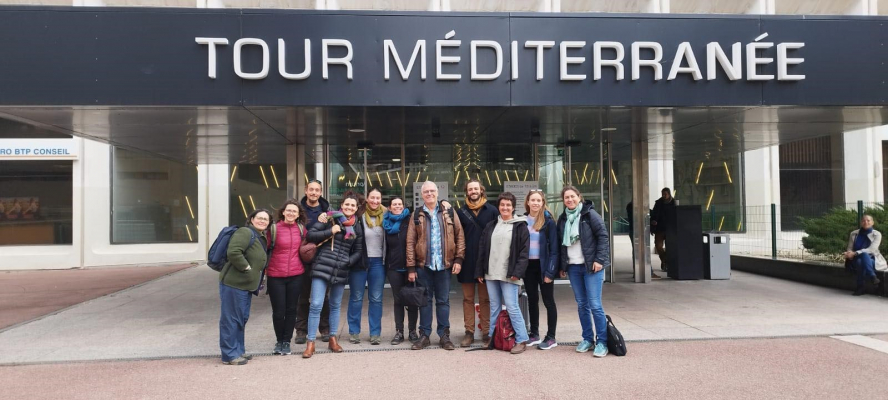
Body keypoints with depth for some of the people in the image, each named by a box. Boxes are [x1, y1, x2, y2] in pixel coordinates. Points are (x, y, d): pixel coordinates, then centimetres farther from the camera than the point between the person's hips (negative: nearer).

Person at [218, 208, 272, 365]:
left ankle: (238, 350, 28)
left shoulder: (262, 239, 16)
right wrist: (246, 269, -20)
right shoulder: (245, 232, -14)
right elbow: (233, 252, -27)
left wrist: (258, 283, 17)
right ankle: (229, 355, 5)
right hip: (233, 283, -10)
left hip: (246, 285, 10)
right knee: (231, 318, -2)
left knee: (242, 318, 17)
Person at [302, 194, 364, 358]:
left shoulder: (357, 227, 9)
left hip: (341, 271, 4)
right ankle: (310, 343, 1)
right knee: (316, 305, -8)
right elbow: (310, 234, -6)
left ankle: (333, 339, 28)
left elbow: (358, 251, 13)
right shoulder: (330, 218, -2)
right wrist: (330, 231, -15)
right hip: (322, 268, -3)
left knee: (335, 305, 15)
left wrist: (348, 262, -4)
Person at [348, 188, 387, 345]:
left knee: (376, 299, 7)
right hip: (359, 261, -2)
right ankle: (354, 332, 18)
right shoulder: (359, 215, -7)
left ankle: (375, 333, 16)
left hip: (378, 262, 2)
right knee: (356, 298, 7)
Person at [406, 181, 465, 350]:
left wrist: (458, 259, -6)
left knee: (443, 300, 8)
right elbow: (410, 242, 0)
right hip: (423, 265, 0)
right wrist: (411, 267, -5)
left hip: (444, 264, 0)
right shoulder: (417, 215, 4)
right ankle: (424, 335, 18)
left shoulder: (449, 212, 4)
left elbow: (459, 236, 2)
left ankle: (444, 335, 17)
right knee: (425, 300, 9)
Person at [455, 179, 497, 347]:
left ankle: (486, 332, 13)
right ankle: (469, 332, 14)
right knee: (468, 299, 7)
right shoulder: (461, 212, 5)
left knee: (485, 299, 7)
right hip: (467, 262, 2)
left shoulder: (492, 211, 1)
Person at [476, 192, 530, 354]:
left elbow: (524, 251, -7)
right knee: (494, 307, 12)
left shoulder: (520, 226, -2)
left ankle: (522, 340, 1)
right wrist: (479, 271, 8)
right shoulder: (490, 226, 13)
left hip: (509, 275, -5)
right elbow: (483, 250, 13)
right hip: (491, 274, 5)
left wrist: (518, 272, -15)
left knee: (512, 307, -7)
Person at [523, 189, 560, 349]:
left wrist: (550, 271, -15)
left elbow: (554, 248, -10)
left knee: (548, 301, 3)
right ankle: (534, 334, 23)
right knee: (532, 300, 13)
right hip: (528, 265, 4)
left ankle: (551, 337, 11)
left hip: (543, 265, -4)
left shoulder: (548, 221, -8)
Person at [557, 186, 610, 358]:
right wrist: (562, 266, 12)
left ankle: (602, 341, 2)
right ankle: (587, 338, 20)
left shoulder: (589, 214, -5)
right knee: (582, 304, 10)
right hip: (573, 267, 5)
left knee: (595, 305, -6)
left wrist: (599, 260, -14)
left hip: (591, 266, -5)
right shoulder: (563, 218, 10)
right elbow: (561, 243, 16)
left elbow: (603, 236, -8)